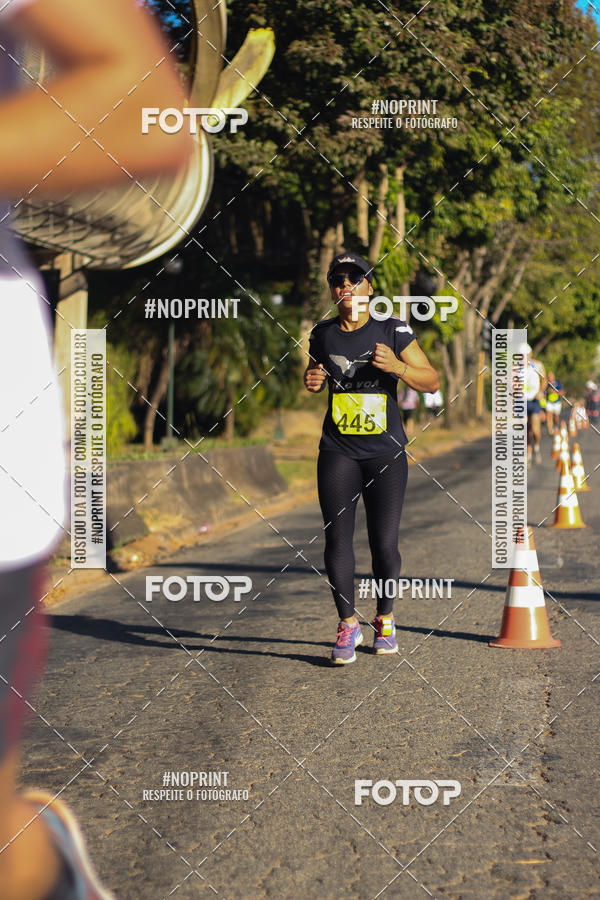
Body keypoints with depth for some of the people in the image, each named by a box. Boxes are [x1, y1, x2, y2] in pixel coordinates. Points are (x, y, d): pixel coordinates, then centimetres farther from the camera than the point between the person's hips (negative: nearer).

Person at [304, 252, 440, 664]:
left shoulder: (393, 331, -2)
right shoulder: (323, 335, 7)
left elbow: (432, 381, -2)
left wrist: (396, 366, -20)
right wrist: (312, 381, 1)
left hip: (386, 452, -2)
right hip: (338, 452, 2)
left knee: (384, 543, -2)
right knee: (337, 539, -6)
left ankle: (385, 619, 20)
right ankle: (348, 623, 7)